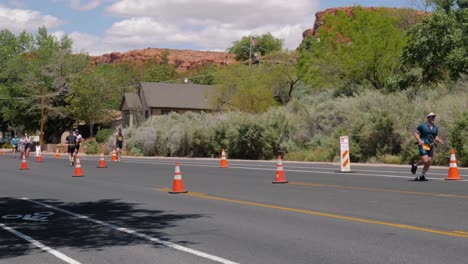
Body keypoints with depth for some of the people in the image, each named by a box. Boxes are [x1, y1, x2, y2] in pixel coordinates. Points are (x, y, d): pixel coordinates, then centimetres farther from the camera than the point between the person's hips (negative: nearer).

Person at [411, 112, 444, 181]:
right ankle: (415, 165, 12)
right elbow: (416, 133, -3)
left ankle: (422, 176, 17)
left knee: (429, 162, 2)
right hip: (423, 145, -6)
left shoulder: (435, 128, 11)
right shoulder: (422, 126, -5)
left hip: (430, 146, 6)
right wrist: (419, 140, -19)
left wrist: (439, 140, 2)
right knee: (425, 161, -19)